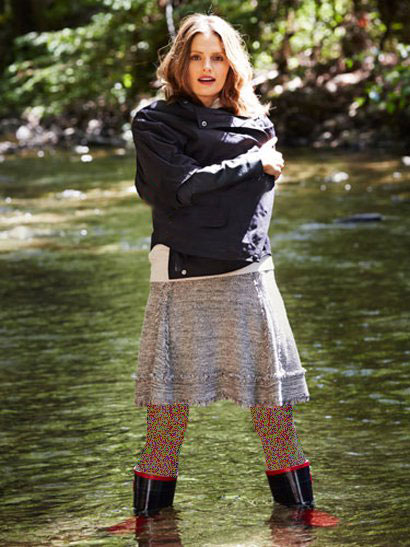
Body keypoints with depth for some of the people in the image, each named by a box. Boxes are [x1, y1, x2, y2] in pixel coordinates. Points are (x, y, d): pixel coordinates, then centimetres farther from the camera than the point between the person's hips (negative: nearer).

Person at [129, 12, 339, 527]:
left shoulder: (255, 125, 12)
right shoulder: (154, 121, 3)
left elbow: (262, 187, 1)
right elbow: (181, 187, -10)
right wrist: (252, 163, -4)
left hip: (246, 275, 2)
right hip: (180, 277, -2)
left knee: (270, 389, 3)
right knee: (169, 395, 1)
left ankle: (297, 500, 11)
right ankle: (150, 504, 11)